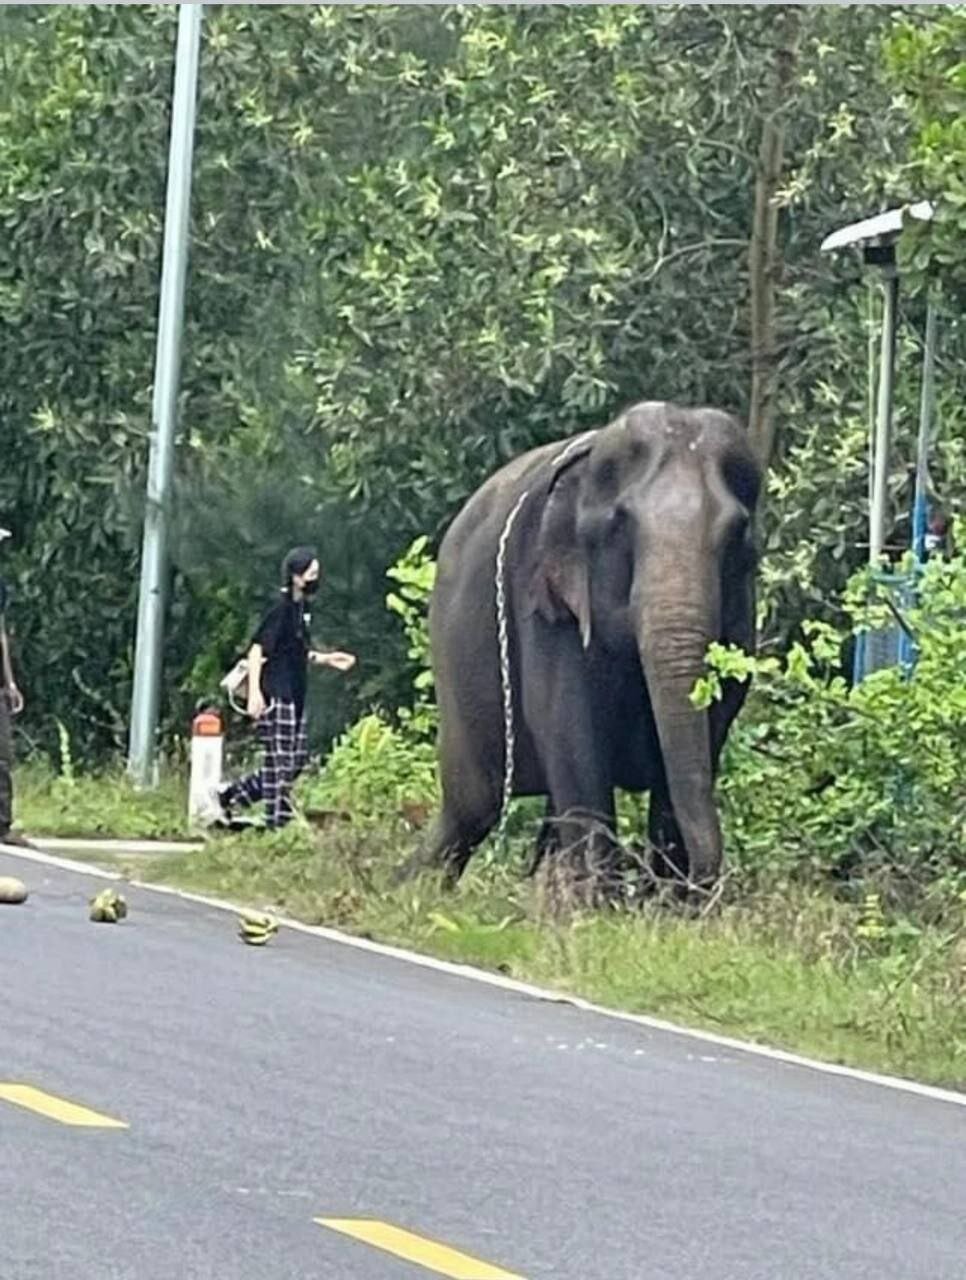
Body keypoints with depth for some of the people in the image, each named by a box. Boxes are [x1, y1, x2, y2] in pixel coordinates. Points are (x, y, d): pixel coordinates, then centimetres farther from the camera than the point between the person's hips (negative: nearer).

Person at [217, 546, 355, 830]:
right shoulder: (282, 609, -13)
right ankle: (278, 824, -1)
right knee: (279, 763, -5)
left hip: (294, 697, 9)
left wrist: (327, 658, 15)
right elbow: (257, 650, -17)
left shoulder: (303, 608, 14)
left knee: (296, 759, 11)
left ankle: (232, 794, 20)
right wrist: (254, 692, -25)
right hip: (275, 697, -9)